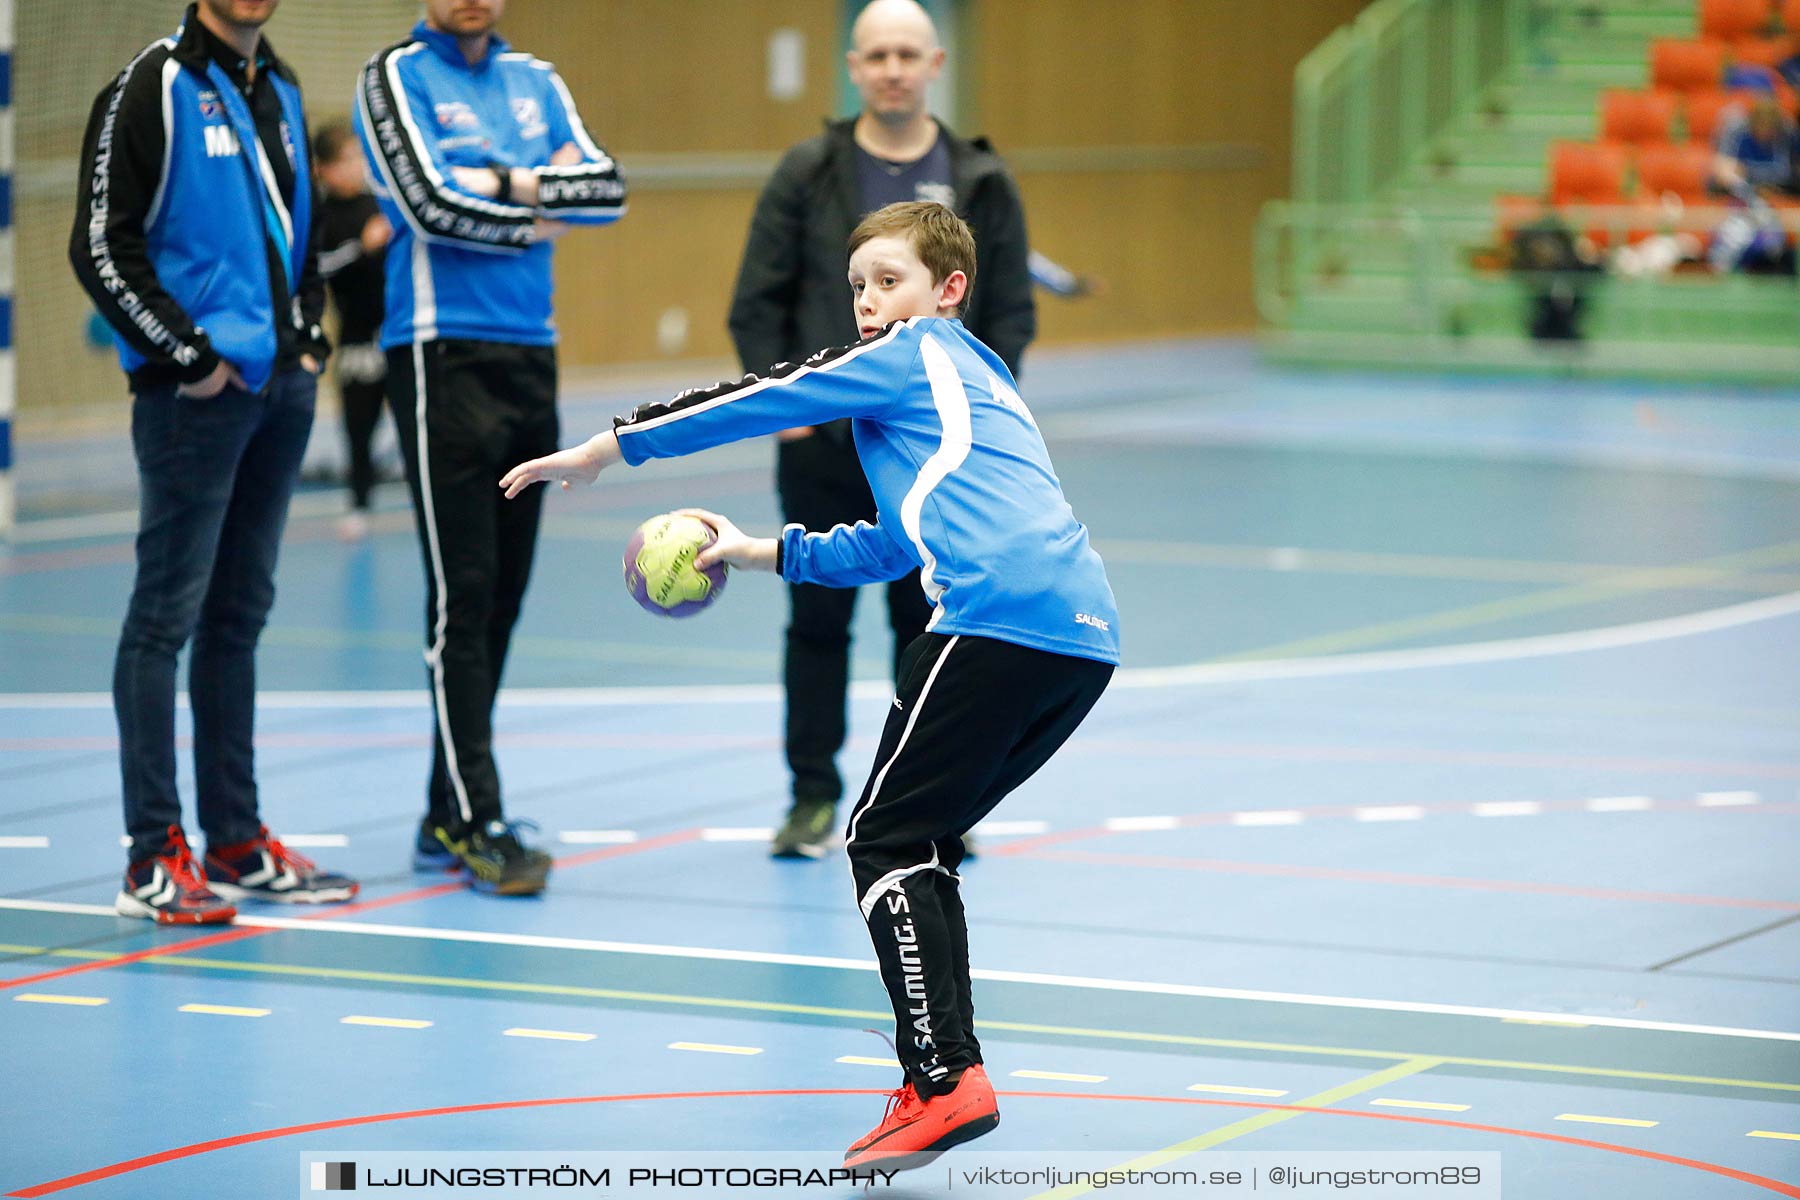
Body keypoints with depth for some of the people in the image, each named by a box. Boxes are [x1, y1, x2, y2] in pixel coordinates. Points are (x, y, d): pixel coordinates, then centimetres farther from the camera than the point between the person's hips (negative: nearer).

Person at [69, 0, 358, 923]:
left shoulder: (280, 90, 15)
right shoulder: (155, 86, -8)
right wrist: (186, 353, -14)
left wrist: (306, 331, 11)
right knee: (167, 614, -4)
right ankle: (153, 858, -2)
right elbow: (102, 244, -13)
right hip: (194, 394, -8)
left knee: (239, 615, 13)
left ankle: (237, 844, 19)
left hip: (281, 389, 8)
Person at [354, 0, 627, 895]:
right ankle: (476, 822, -7)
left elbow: (606, 187, 3)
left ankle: (447, 814, 15)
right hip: (443, 358, -6)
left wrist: (506, 184, -10)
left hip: (530, 353, 6)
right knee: (462, 594, -8)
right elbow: (432, 204, -15)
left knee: (500, 592, 7)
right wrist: (537, 214, -3)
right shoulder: (394, 78, -3)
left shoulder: (534, 80, 15)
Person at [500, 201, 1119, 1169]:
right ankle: (945, 1068, 14)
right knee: (923, 840, 17)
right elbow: (895, 547, 37)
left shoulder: (914, 354, 7)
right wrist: (762, 553, 34)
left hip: (1002, 616, -9)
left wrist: (606, 450, 15)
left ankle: (945, 1078, -14)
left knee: (886, 840, -4)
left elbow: (759, 400, 8)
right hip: (1085, 632, 9)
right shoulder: (970, 383, 33)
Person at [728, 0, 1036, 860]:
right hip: (823, 443, 0)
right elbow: (758, 302, 3)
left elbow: (1011, 312, 6)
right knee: (817, 621, 5)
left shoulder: (980, 183, 3)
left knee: (930, 625, 3)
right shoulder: (808, 174, 2)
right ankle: (813, 796, 15)